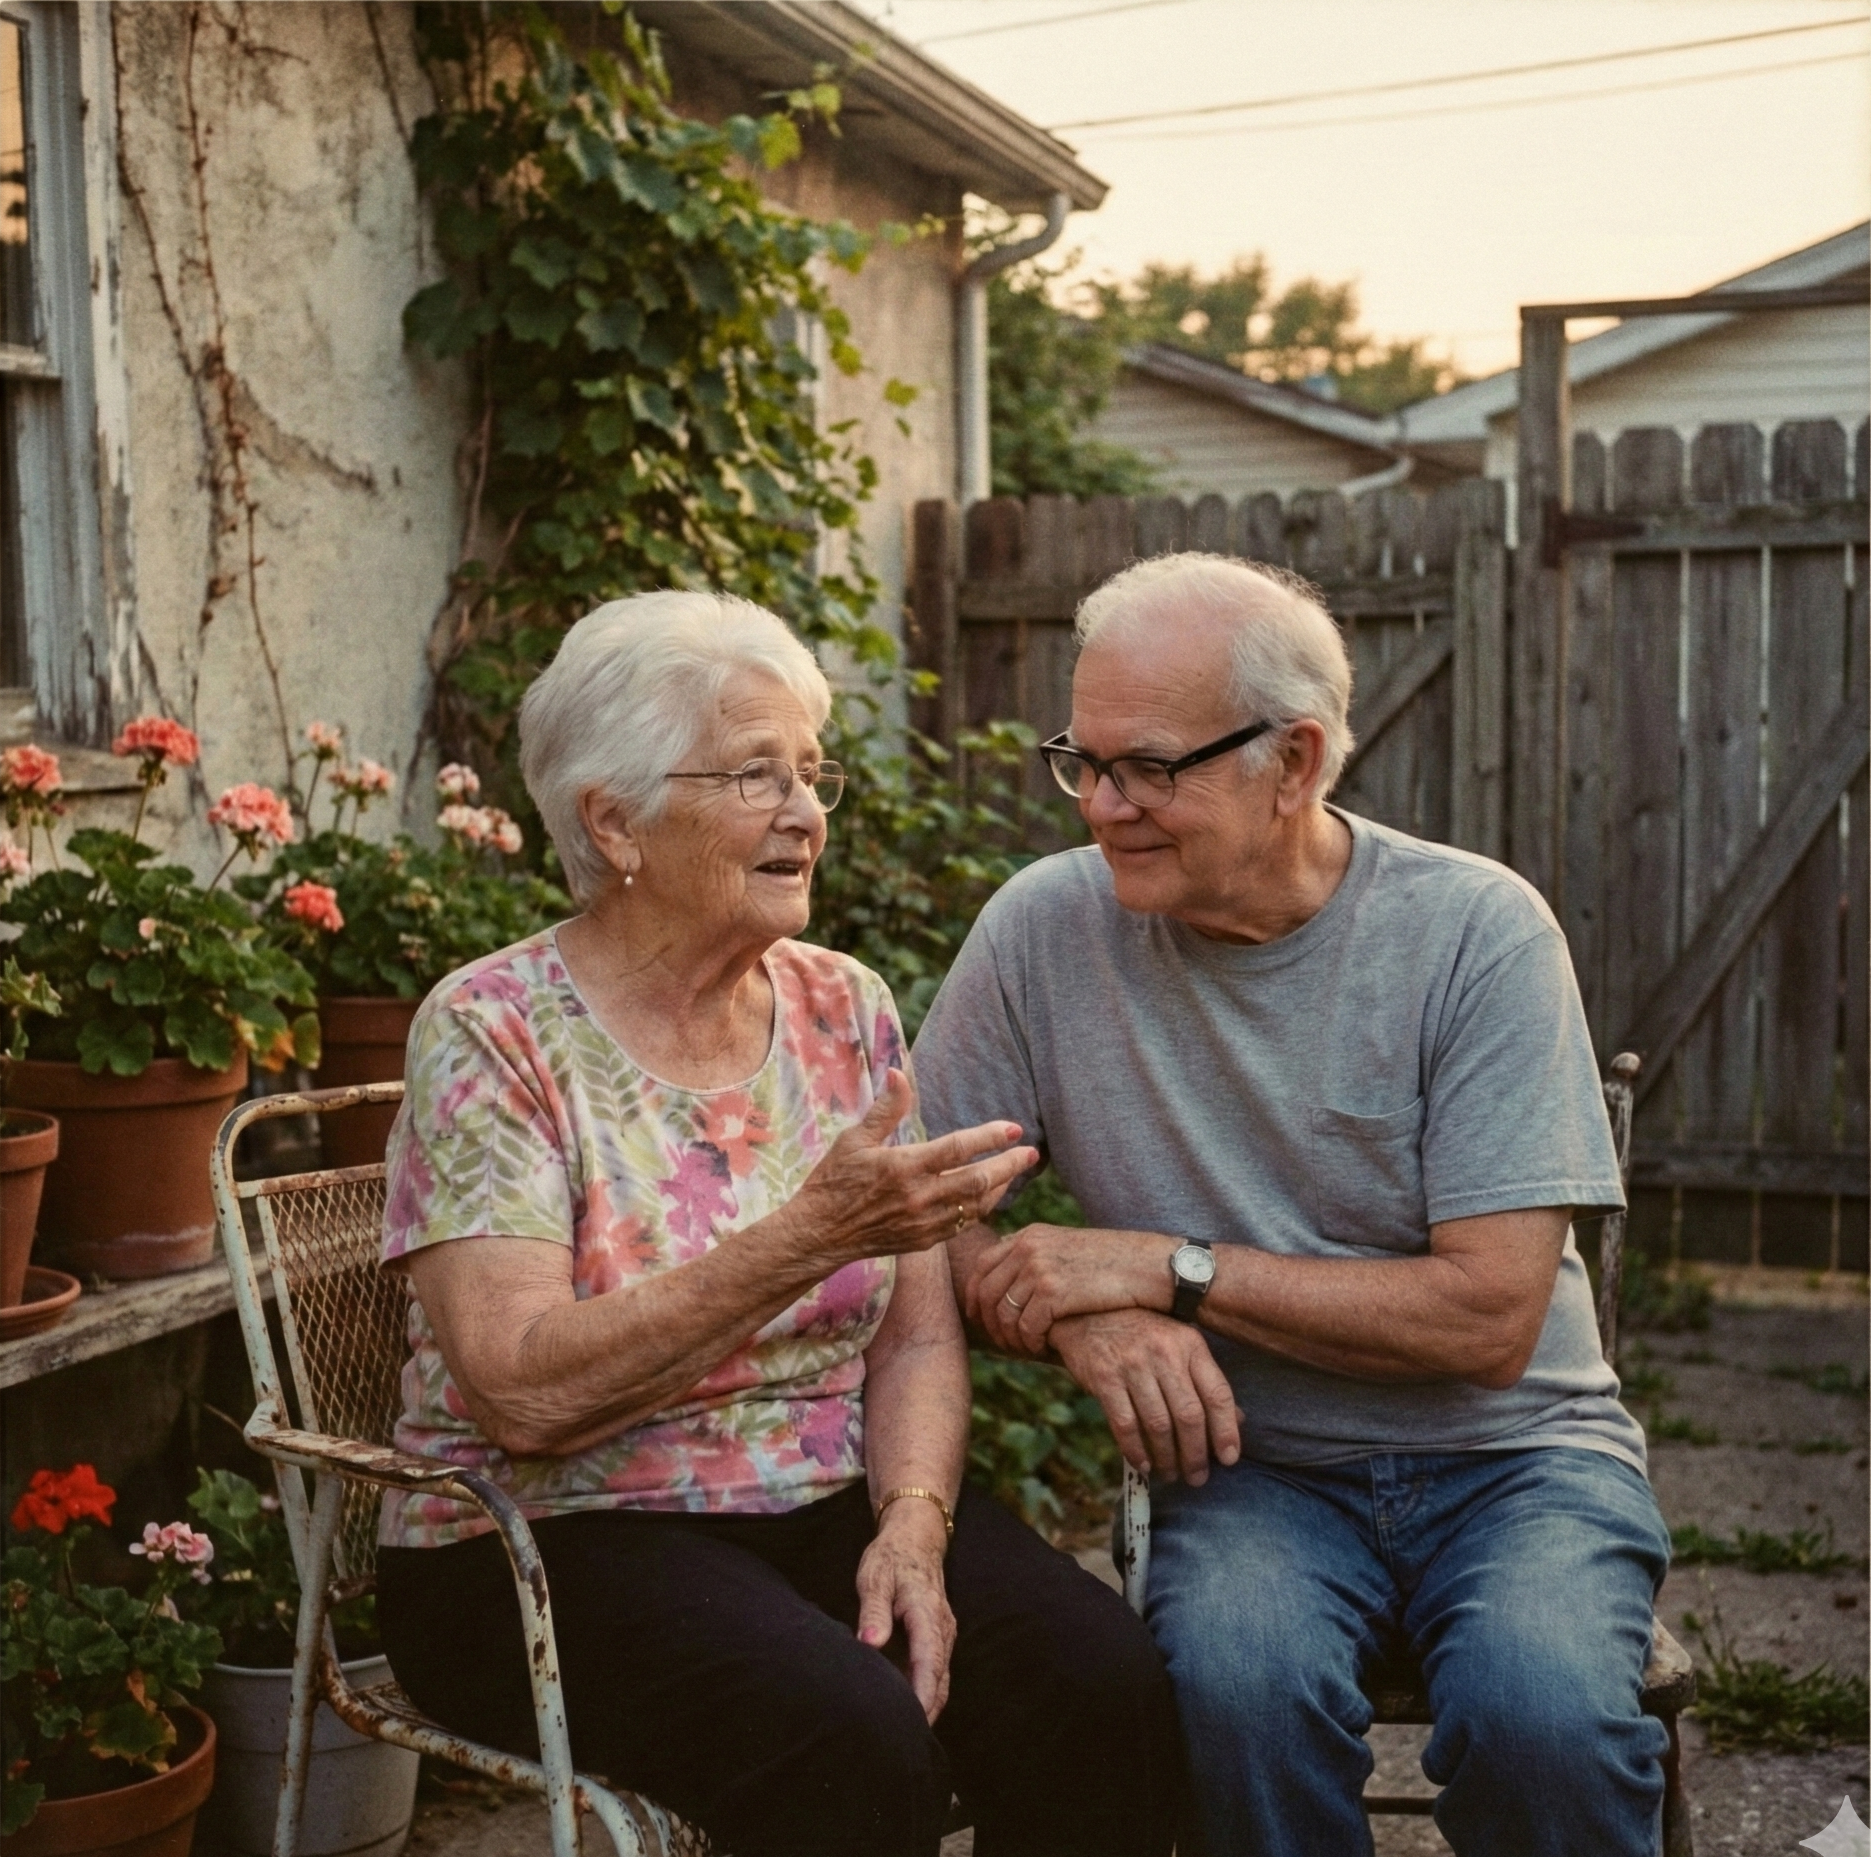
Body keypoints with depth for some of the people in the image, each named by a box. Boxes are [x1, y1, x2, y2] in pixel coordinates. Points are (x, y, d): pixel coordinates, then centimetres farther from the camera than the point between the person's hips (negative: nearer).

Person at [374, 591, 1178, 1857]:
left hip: (832, 1506, 5)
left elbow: (917, 1336, 5)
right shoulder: (492, 1034, -9)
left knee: (1105, 1689, -21)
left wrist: (913, 1525, -14)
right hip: (552, 1545, -4)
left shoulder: (846, 1009, 6)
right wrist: (815, 1235, -28)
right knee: (854, 1741, -31)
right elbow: (524, 1393, -21)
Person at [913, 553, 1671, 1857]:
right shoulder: (1046, 931, -4)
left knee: (1541, 1709, -30)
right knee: (1239, 1681, -31)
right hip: (1250, 1466, 1)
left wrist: (1167, 1268, -17)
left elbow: (1490, 1320, -15)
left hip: (1512, 1453, -1)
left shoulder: (1477, 932, -11)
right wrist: (1087, 1318, -20)